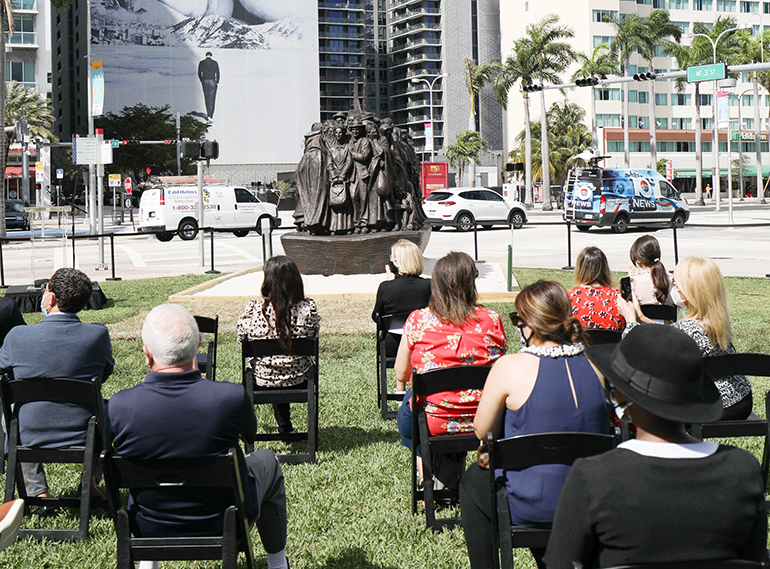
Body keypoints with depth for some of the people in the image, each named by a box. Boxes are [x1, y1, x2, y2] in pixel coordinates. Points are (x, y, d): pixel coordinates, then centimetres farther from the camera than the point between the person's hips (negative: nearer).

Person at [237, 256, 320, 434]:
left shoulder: (253, 310, -20)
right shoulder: (308, 308, -19)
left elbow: (242, 344, -5)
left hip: (263, 381, 0)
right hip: (299, 379, 0)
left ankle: (285, 428, 47)